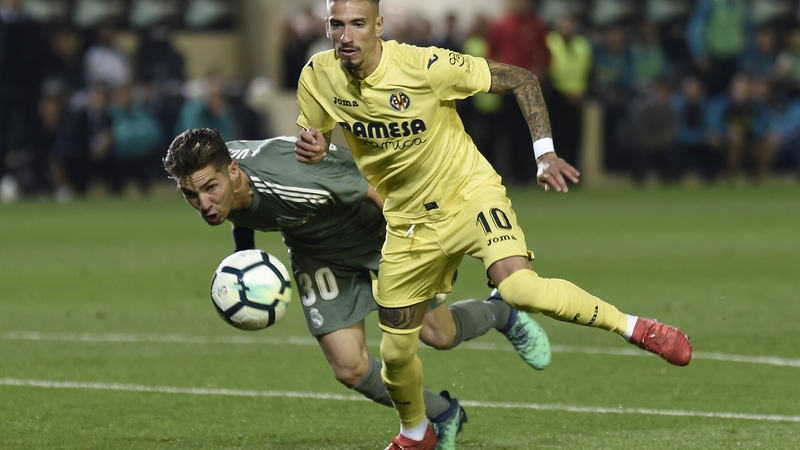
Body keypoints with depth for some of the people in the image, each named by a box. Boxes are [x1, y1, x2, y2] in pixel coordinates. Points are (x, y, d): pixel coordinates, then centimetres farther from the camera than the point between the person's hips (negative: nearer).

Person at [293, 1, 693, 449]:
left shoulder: (425, 66, -23)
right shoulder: (318, 78, -12)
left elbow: (521, 79, -11)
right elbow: (310, 140, 7)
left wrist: (545, 153, -17)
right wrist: (310, 151, -17)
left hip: (471, 194, -4)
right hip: (408, 223, 4)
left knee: (520, 288, -31)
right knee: (396, 352, 7)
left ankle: (633, 326, -12)